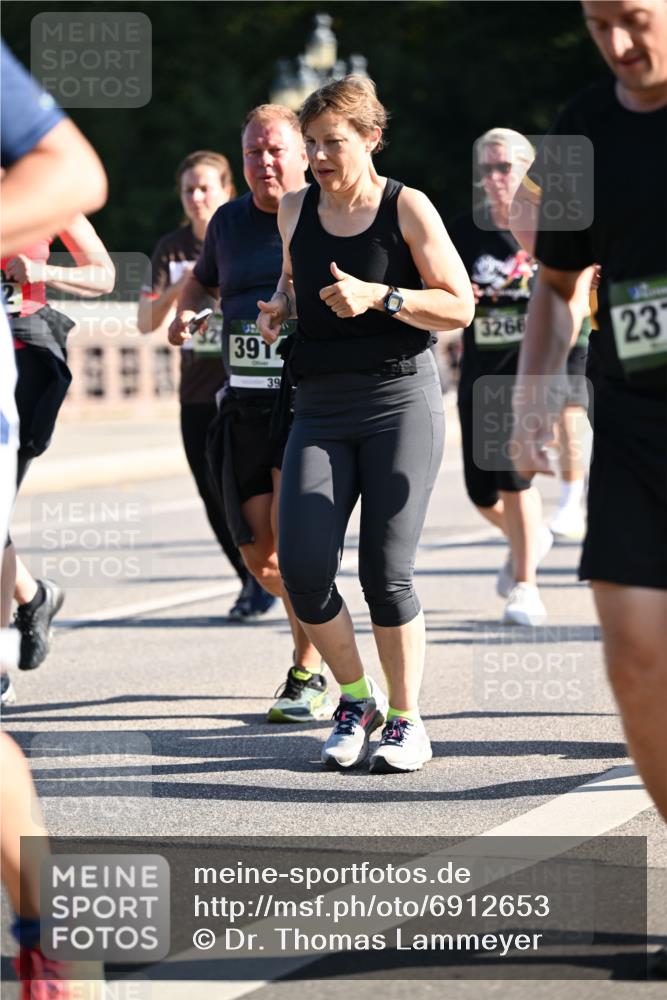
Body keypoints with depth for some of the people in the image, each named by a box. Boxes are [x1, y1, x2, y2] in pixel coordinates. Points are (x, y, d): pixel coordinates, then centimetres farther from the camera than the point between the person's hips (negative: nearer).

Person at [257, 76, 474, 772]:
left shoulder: (407, 208, -3)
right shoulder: (295, 211, 10)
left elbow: (460, 307, -4)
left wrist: (379, 297, -16)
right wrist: (280, 308, 8)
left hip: (400, 401, -4)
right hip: (320, 409, 4)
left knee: (385, 574, -6)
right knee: (303, 569, -10)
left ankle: (406, 718, 13)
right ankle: (357, 700, 12)